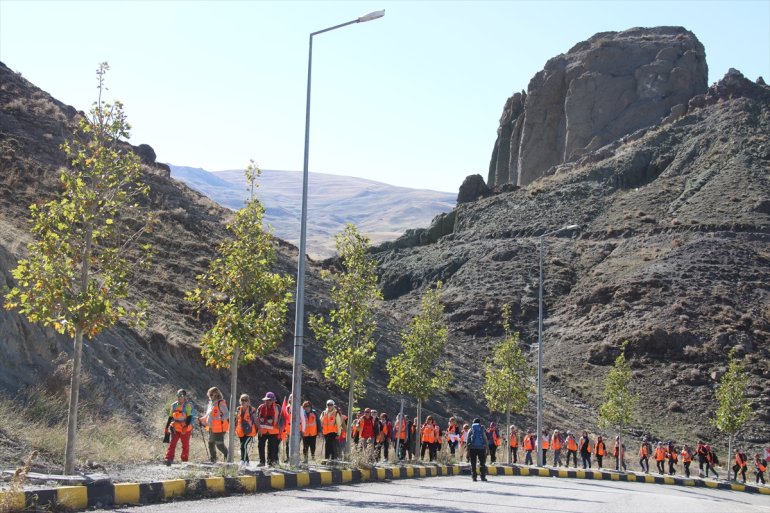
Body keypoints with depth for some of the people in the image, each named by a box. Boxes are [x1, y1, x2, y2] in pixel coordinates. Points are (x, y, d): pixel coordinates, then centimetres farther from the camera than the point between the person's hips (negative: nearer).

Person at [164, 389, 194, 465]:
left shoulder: (188, 405, -7)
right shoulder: (174, 405, 7)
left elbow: (189, 417, -13)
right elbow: (170, 417, 15)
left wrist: (186, 427, -25)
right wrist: (166, 428, 14)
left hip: (185, 429, -3)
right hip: (175, 428, 3)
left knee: (185, 445, 7)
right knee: (172, 443, -11)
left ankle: (185, 461, 18)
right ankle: (169, 459, -17)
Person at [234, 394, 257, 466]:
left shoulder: (252, 410, -4)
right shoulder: (238, 409, 9)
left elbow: (255, 420, 1)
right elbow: (237, 420, 17)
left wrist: (257, 429, -2)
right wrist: (235, 429, 13)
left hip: (249, 432, -6)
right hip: (241, 432, 6)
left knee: (243, 445, -20)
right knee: (243, 446, 10)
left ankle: (243, 460, -18)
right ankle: (247, 461, 22)